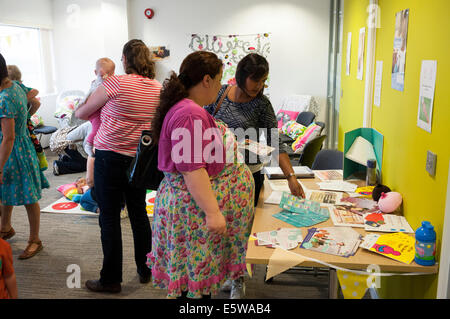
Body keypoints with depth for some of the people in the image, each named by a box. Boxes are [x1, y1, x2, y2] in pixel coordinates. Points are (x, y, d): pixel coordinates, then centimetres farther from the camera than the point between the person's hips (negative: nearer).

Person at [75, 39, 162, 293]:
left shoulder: (115, 83, -11)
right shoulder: (158, 88, 3)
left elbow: (81, 113, -2)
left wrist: (81, 108, 23)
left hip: (110, 158, -5)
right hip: (141, 159, 5)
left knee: (110, 218, 4)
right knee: (139, 214, 16)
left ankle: (111, 279, 15)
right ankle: (145, 271, 28)